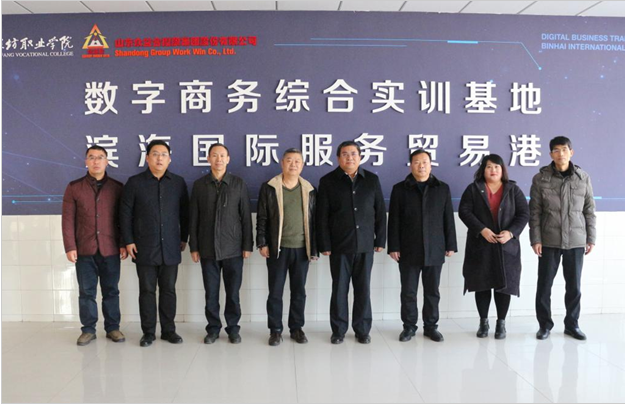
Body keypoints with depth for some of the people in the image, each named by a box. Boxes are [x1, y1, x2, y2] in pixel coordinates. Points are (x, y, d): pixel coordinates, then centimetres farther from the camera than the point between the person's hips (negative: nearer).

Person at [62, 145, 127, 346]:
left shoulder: (117, 187, 4)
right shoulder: (74, 187, 5)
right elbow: (68, 219, 2)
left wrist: (123, 244, -1)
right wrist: (70, 247, -4)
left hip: (110, 249, 0)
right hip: (84, 249, 0)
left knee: (111, 290, 7)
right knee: (86, 291, 7)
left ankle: (112, 328, 18)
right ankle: (88, 329, 18)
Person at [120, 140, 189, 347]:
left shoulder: (178, 182, 5)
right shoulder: (134, 182, 1)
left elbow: (184, 213, 9)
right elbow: (125, 214, 2)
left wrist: (184, 238, 7)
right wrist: (128, 241, -3)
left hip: (170, 248, 1)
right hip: (145, 248, -1)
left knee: (168, 290, 8)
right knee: (147, 291, 6)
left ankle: (168, 330, 19)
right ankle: (148, 332, 17)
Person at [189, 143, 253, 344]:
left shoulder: (239, 184, 2)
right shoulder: (199, 185, 4)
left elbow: (246, 216, 1)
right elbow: (194, 218, 5)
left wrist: (247, 245, -3)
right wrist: (194, 247, 1)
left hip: (233, 248, -1)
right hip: (208, 248, 1)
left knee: (233, 291, 6)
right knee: (211, 292, 7)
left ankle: (233, 328, 21)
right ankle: (213, 328, 22)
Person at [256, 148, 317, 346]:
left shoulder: (309, 190, 6)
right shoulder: (269, 188, 0)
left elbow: (313, 220, 8)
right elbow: (262, 218, 1)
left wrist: (314, 248, 5)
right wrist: (262, 243, -6)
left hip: (301, 249, 2)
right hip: (277, 248, -2)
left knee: (299, 291, 10)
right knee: (275, 291, 5)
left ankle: (297, 328, 23)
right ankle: (275, 330, 17)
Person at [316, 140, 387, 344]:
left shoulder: (372, 180, 6)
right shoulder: (328, 181, 0)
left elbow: (380, 212, 8)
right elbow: (322, 217, -3)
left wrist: (380, 240, 4)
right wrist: (324, 245, -7)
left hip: (365, 245, 2)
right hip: (339, 245, -1)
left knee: (363, 289, 7)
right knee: (339, 289, 4)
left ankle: (362, 330, 20)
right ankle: (338, 330, 18)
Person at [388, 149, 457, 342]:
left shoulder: (443, 189, 8)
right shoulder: (400, 189, 4)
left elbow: (448, 219, 7)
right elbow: (394, 221, 1)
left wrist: (450, 245, 3)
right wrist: (394, 247, -5)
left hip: (434, 250, 1)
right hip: (408, 250, -1)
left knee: (432, 291, 8)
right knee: (408, 291, 4)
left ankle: (431, 326, 21)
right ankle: (409, 326, 17)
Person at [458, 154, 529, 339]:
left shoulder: (513, 190, 8)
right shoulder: (473, 189, 5)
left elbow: (524, 214, 2)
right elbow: (464, 211, -5)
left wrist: (511, 232, -15)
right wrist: (482, 230, -17)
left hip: (506, 246, 1)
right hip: (480, 245, 0)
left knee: (504, 285, 2)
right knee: (482, 284, 3)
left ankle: (501, 323, 15)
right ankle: (483, 322, 17)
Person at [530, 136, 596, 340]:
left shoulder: (583, 178, 3)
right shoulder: (540, 178, -2)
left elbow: (589, 211, 6)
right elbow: (534, 212, -2)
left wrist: (591, 238, 3)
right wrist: (535, 239, -8)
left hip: (576, 241, 1)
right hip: (549, 241, -1)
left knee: (574, 285, 8)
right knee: (544, 285, 3)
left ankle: (572, 324, 25)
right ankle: (544, 324, 19)